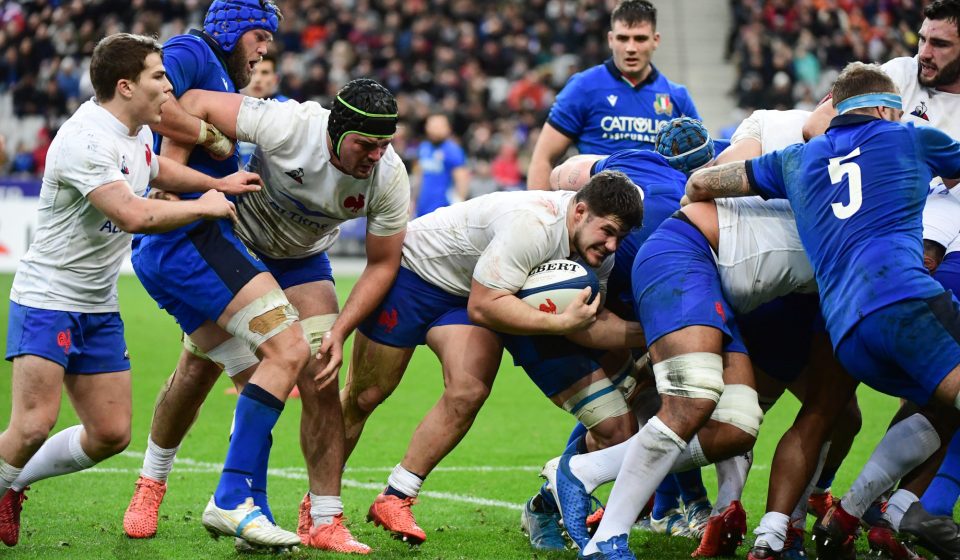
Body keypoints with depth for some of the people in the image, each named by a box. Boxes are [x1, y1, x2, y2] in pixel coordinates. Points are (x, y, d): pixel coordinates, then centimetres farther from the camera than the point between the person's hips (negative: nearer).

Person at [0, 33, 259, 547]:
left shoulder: (135, 134, 7)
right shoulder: (86, 140, -23)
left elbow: (155, 169, 32)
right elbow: (134, 215, -33)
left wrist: (217, 184, 20)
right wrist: (204, 206, -20)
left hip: (99, 307, 9)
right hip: (46, 298, -9)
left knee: (111, 434, 5)